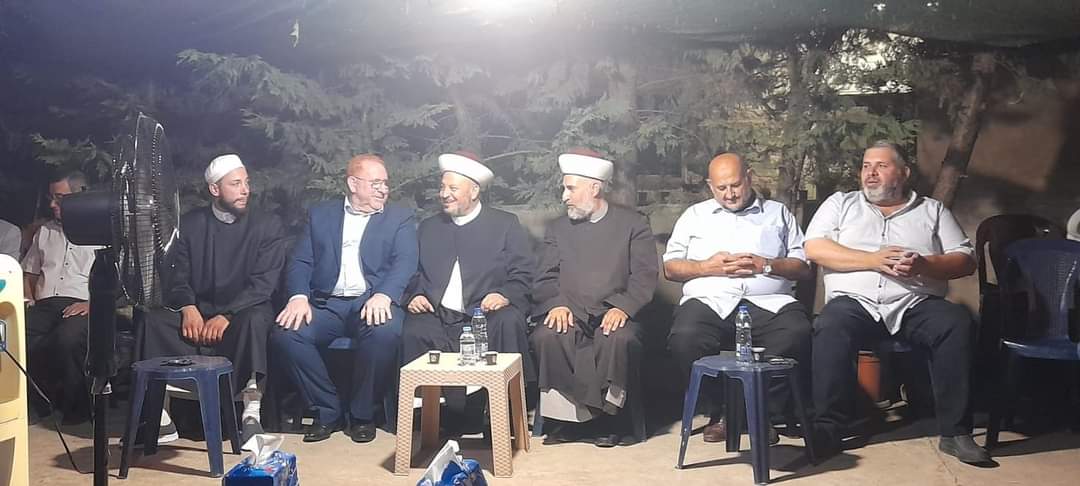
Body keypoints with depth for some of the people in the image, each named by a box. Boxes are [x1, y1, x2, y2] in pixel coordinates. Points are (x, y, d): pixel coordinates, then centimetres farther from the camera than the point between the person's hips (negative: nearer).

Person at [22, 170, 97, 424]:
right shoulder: (45, 232, 28)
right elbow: (29, 272, 31)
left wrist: (93, 302, -16)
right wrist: (29, 301, 11)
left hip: (82, 306, -5)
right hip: (45, 305, 5)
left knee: (67, 338, -38)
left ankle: (77, 407, -15)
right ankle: (48, 401, -11)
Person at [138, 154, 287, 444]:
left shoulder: (268, 225, 0)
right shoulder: (189, 224, 9)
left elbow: (264, 283, -9)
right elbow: (175, 274, 3)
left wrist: (226, 316, -23)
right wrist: (188, 308, -19)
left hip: (242, 312, -2)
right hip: (197, 312, 3)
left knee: (255, 320, -37)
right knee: (153, 321, -25)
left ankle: (251, 417, -34)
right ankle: (160, 418, -21)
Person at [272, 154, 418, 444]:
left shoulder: (400, 218, 14)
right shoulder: (320, 215, 19)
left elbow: (405, 263, -2)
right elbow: (300, 262, 9)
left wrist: (383, 295, -22)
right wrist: (299, 297, -12)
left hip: (373, 303, -2)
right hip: (327, 304, 2)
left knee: (385, 332, -35)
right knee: (284, 334, -25)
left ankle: (363, 414, -11)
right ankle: (328, 411, -5)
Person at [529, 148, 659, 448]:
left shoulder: (633, 224, 9)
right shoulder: (559, 228, 19)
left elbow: (645, 276, 0)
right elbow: (546, 277, 11)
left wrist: (623, 307, -18)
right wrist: (556, 304, -11)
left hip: (613, 314, -2)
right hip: (569, 314, 2)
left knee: (620, 339, -35)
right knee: (546, 337, -30)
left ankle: (609, 416, -15)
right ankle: (569, 413, -16)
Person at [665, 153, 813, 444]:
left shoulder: (778, 213, 24)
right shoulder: (695, 215, 24)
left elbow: (804, 267, 14)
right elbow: (670, 267, 15)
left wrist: (766, 265, -3)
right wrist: (708, 267, -1)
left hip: (768, 302, 0)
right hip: (710, 301, 0)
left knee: (797, 333, -33)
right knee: (685, 337, -33)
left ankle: (766, 412, -13)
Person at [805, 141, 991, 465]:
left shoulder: (932, 210, 21)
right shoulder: (841, 204, 20)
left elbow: (966, 261, 11)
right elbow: (814, 248, 3)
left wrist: (924, 265, -10)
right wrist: (873, 260, -7)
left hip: (917, 304, 1)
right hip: (855, 303, -1)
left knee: (957, 322, -30)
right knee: (830, 328, -34)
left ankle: (955, 431, -22)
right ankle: (829, 428, -27)